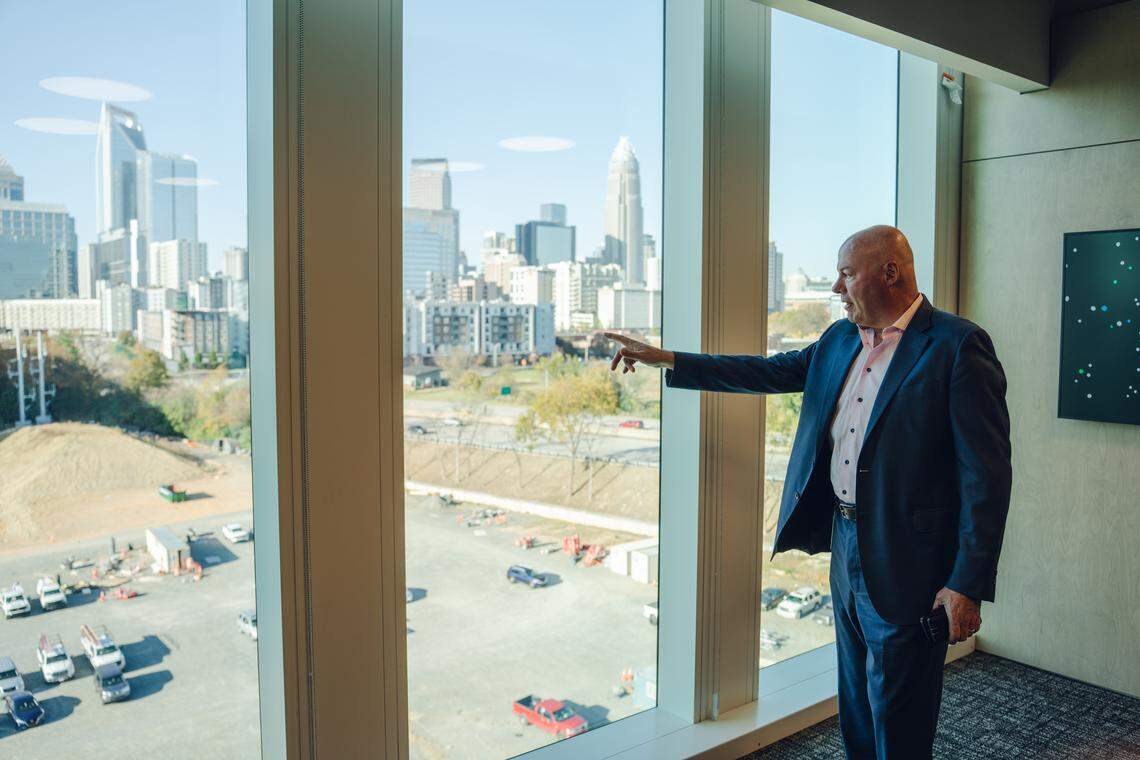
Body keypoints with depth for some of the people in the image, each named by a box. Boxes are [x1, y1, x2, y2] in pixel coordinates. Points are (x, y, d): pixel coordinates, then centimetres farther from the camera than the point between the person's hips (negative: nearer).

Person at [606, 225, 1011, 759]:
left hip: (905, 562, -7)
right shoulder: (840, 338, 8)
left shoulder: (957, 346, -15)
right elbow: (773, 371, 14)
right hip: (844, 543, 7)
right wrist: (666, 361, 10)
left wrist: (968, 584, -19)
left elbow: (986, 475, -17)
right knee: (855, 708, 22)